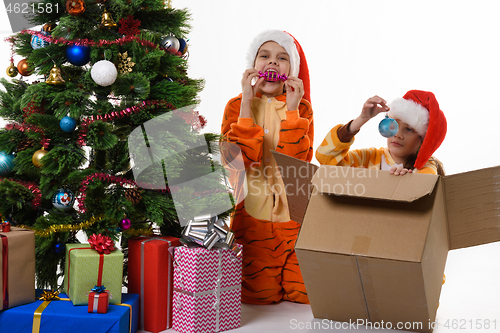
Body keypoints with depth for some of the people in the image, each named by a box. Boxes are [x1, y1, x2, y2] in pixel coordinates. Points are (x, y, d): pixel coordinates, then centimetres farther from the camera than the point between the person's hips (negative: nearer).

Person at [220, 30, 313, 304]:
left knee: (306, 294, -1)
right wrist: (247, 103, -15)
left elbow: (296, 164, -11)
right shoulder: (237, 105, 1)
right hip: (252, 214, -2)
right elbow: (239, 161, -16)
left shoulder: (302, 108, 5)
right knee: (260, 297, -5)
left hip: (293, 214, 2)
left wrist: (291, 111, -14)